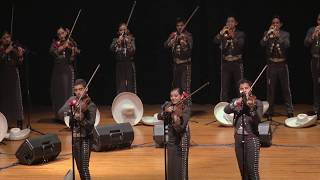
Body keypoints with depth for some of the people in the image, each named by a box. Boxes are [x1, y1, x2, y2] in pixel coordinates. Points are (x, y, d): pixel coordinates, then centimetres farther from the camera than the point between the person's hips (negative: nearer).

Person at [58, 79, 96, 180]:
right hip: (75, 137, 5)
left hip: (86, 138, -5)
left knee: (84, 167, -14)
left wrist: (81, 119, -40)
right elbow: (60, 113, -7)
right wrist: (70, 111, -24)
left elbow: (91, 125, -21)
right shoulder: (72, 100, 2)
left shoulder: (90, 105, -13)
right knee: (79, 166, 15)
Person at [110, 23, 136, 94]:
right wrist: (118, 41, -20)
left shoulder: (131, 39, 3)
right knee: (121, 87, -1)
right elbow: (111, 49, -8)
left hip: (129, 65, -1)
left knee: (130, 86, -4)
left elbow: (133, 52, -10)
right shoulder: (116, 40, 9)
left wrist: (128, 43, -26)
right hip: (119, 66, 2)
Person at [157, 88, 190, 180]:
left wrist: (177, 120, -45)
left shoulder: (185, 108, -15)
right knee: (171, 163, 11)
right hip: (171, 137, 5)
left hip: (181, 139, -5)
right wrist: (166, 111, -21)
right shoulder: (168, 105, 1)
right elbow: (159, 117, -3)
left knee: (180, 164, -4)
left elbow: (182, 125, -25)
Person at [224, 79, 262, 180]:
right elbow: (226, 110, -12)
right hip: (239, 138, 4)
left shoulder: (257, 103, -5)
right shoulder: (236, 101, 7)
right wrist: (236, 103, -27)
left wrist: (252, 108, -37)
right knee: (242, 169, 10)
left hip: (252, 138, -4)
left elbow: (258, 119, -20)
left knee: (252, 169, -10)